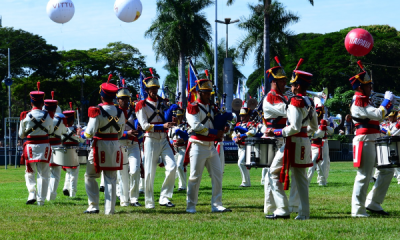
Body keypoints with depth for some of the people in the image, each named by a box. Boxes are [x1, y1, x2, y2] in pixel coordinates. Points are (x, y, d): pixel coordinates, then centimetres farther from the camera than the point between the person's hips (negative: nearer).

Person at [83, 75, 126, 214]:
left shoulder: (97, 111, -14)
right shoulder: (120, 113, 3)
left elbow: (90, 133, -16)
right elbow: (120, 133, 11)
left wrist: (84, 133, 5)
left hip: (100, 146, -4)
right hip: (115, 146, 4)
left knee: (90, 176, 10)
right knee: (111, 179, 8)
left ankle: (93, 206, 4)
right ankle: (109, 209, 5)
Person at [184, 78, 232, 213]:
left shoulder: (211, 108, 18)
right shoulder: (192, 107, -6)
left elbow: (215, 125, 19)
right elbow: (196, 126, -17)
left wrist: (223, 128, -5)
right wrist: (214, 132, -19)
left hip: (211, 146, 7)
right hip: (198, 146, -7)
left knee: (217, 175, 2)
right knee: (195, 177, -3)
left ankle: (216, 205, 6)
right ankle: (191, 206, 5)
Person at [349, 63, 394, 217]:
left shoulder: (365, 101, 18)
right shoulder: (358, 103, -14)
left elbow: (378, 115, 25)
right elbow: (378, 115, -21)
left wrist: (388, 104, 13)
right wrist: (387, 100, -9)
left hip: (375, 141, 10)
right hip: (365, 141, -10)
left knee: (387, 171, 12)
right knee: (364, 176, -7)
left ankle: (373, 203, 16)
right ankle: (358, 210, -1)